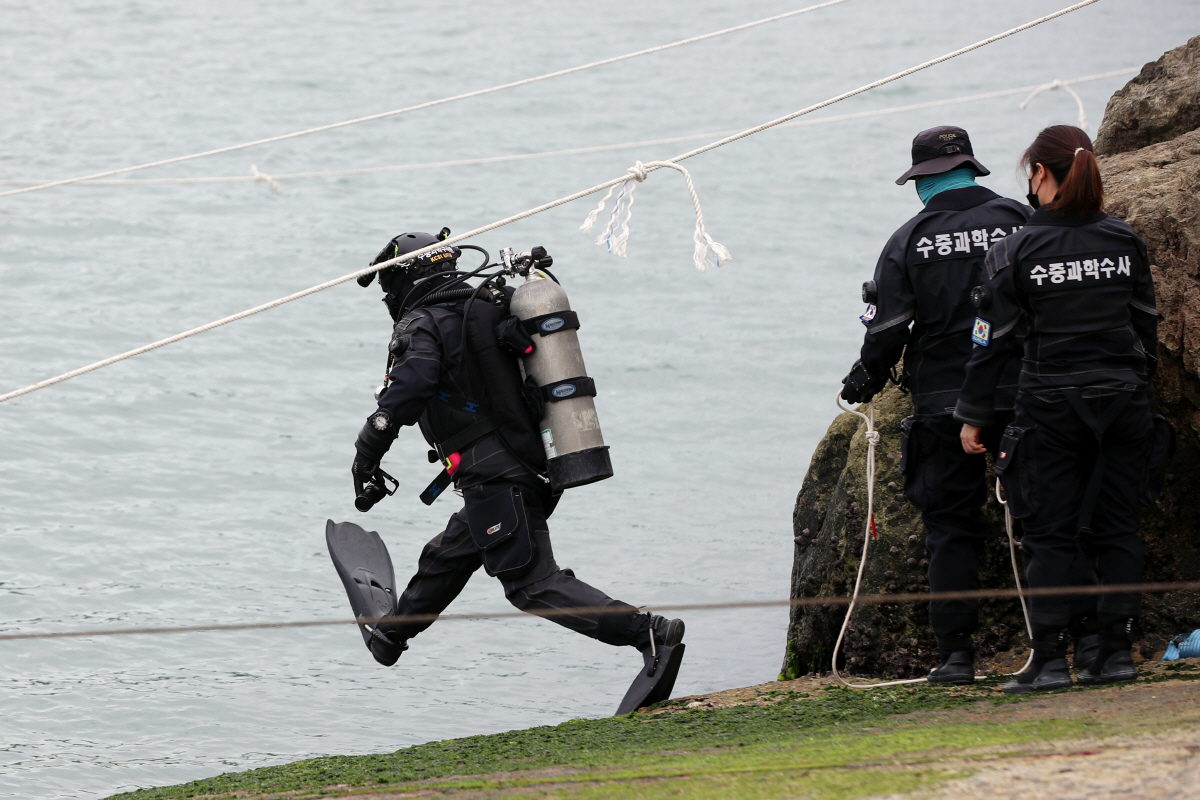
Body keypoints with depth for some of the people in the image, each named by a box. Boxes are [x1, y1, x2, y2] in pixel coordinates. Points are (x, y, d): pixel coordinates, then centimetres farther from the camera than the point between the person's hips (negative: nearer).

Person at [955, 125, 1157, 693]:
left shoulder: (1017, 250, -8)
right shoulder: (1124, 241, 2)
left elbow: (993, 339, -5)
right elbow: (1146, 324, 11)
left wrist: (974, 414, 3)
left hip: (1052, 406, -3)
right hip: (1123, 399, 3)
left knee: (1049, 534, 1)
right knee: (1115, 527, 9)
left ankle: (1049, 660, -4)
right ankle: (1117, 651, 7)